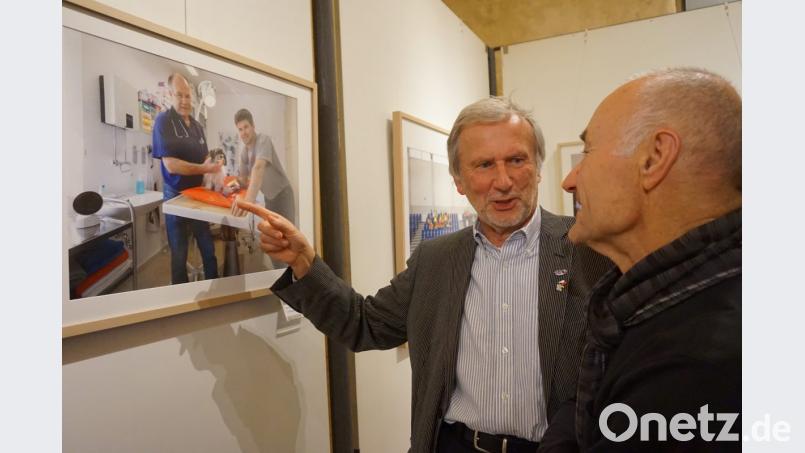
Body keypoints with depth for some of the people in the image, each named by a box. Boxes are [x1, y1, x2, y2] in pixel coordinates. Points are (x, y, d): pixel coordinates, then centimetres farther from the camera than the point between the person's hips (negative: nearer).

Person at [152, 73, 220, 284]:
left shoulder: (197, 126, 8)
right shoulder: (163, 121, -12)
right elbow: (171, 164, -20)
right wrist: (204, 169, -18)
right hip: (176, 197, -5)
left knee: (209, 250, 12)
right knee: (179, 254, 8)